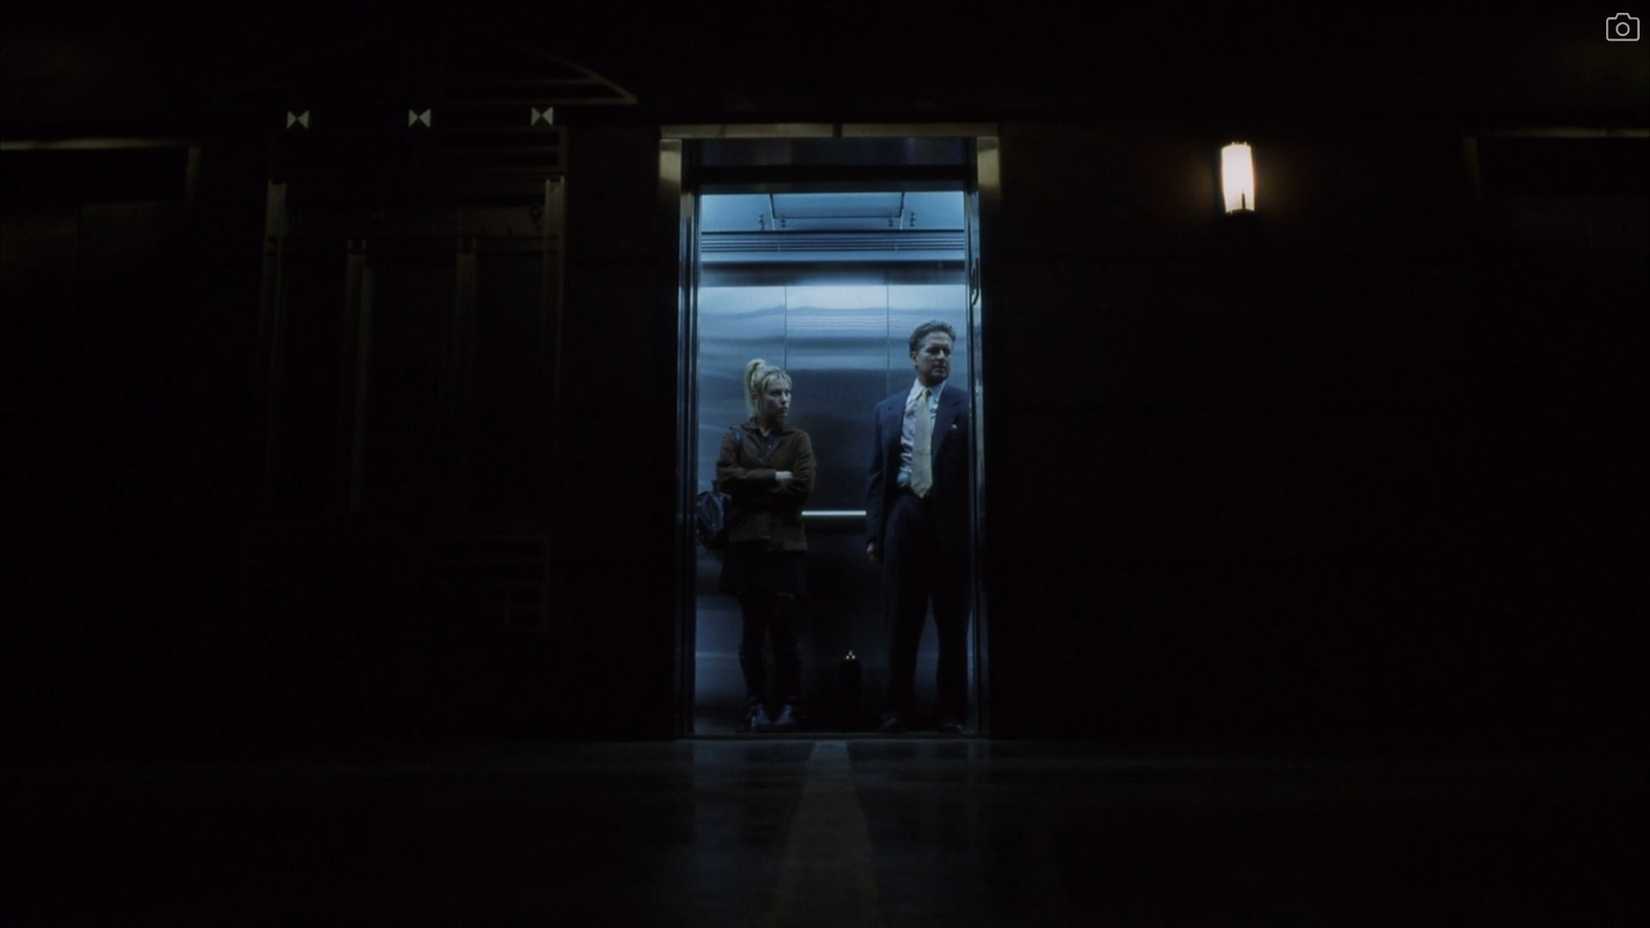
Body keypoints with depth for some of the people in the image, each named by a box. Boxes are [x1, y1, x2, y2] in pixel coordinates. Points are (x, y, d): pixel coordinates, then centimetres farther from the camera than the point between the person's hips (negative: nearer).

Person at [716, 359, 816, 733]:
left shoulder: (798, 439, 9)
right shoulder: (736, 436, 10)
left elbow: (802, 486, -4)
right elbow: (725, 476, -7)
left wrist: (753, 489, -4)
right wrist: (773, 478, -10)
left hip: (783, 544, -1)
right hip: (746, 544, 1)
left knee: (784, 629, -3)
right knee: (752, 629, 3)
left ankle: (789, 706, 5)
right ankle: (756, 708, 9)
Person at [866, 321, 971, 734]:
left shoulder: (966, 406, 2)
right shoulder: (887, 410, 12)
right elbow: (877, 477, 11)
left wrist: (975, 529, -11)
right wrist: (874, 532, 4)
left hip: (950, 525, -2)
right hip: (904, 520, 3)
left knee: (953, 626, 6)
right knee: (901, 624, 8)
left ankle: (952, 714, 16)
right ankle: (897, 709, 19)